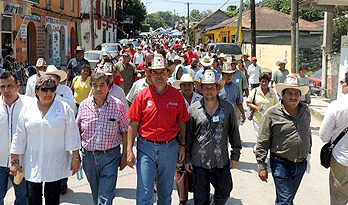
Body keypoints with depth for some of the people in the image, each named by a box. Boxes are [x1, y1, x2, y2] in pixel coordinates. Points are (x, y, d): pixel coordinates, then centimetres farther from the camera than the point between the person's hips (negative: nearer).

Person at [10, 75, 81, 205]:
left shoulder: (64, 108, -2)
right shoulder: (27, 110, 4)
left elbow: (72, 135, -2)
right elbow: (19, 138, 7)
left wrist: (75, 158, -5)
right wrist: (14, 161, 5)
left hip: (55, 165, -2)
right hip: (32, 164, 2)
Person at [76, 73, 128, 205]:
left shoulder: (118, 105, -6)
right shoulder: (84, 105, 1)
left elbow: (125, 131, 0)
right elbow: (77, 131, 9)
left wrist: (124, 155, -1)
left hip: (110, 156, -3)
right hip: (88, 156, 3)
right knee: (96, 194, 18)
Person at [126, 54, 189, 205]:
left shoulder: (176, 95, 0)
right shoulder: (142, 95, -4)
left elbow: (182, 123, 7)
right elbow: (133, 124, -3)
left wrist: (182, 146, 5)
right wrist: (129, 150, -7)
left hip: (169, 147, 2)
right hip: (146, 147, -1)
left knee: (166, 192, 17)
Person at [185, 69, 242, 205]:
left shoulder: (228, 107, 2)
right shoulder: (193, 109, 0)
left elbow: (234, 132, 8)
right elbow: (188, 136, 5)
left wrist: (235, 155, 7)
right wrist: (187, 159, 5)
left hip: (222, 161, 1)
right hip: (199, 162, -1)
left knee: (224, 192, 11)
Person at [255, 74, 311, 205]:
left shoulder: (305, 110, 6)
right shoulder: (272, 114, -11)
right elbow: (262, 142, -9)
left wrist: (308, 154, 20)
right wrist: (261, 166, -10)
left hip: (301, 164, 5)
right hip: (281, 163, -5)